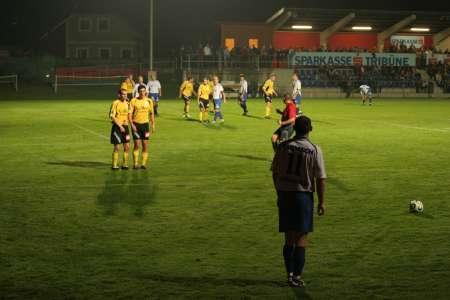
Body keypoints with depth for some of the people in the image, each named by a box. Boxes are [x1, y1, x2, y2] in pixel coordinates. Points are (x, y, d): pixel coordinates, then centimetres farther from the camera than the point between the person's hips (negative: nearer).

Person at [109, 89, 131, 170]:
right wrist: (120, 126, -17)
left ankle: (125, 164, 15)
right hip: (117, 127, -6)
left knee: (127, 147, 4)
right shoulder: (115, 103, -9)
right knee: (117, 147, -3)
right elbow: (112, 116, -13)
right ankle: (114, 165, 6)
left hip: (125, 126, 6)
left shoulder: (127, 103, 10)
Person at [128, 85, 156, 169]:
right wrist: (132, 124, -13)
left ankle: (144, 163, 8)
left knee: (145, 145, 1)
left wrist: (153, 125, 8)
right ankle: (135, 163, 3)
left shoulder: (149, 101, 6)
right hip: (136, 124, -3)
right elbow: (129, 113, -4)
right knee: (137, 145, -6)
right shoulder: (133, 101, -3)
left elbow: (151, 113, 13)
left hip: (145, 124, 3)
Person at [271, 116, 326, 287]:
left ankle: (290, 274, 19)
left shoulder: (284, 146, 0)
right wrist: (321, 202, 0)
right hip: (303, 195, -3)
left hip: (284, 194, 3)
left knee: (289, 238, 13)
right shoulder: (314, 150, -7)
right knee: (301, 240, 4)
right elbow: (320, 178, -7)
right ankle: (297, 277, 4)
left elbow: (275, 173, 6)